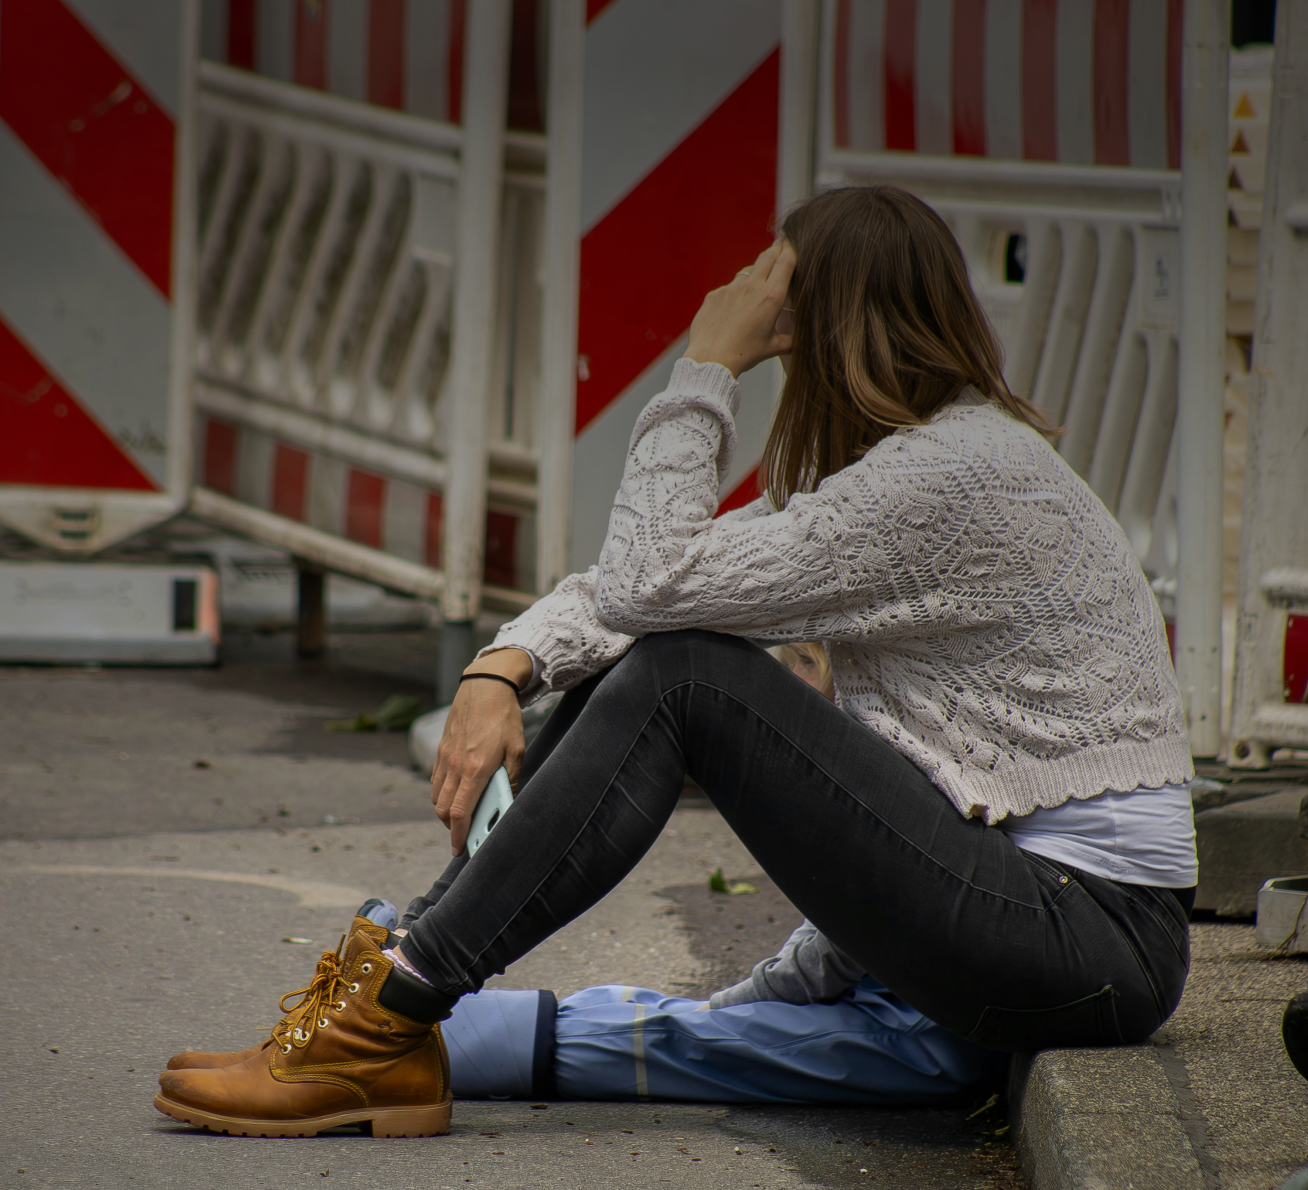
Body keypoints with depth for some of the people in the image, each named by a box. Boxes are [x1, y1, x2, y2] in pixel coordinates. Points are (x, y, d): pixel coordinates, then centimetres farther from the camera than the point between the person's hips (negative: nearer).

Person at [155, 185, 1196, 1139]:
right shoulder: (914, 456, 14)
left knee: (680, 675, -17)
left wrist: (707, 368, -10)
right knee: (632, 657, 4)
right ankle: (392, 984, 1)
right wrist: (504, 670, -6)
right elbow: (639, 588, 11)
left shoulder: (953, 470, -17)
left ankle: (394, 1019, -13)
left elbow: (654, 578, -19)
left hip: (1097, 945, -10)